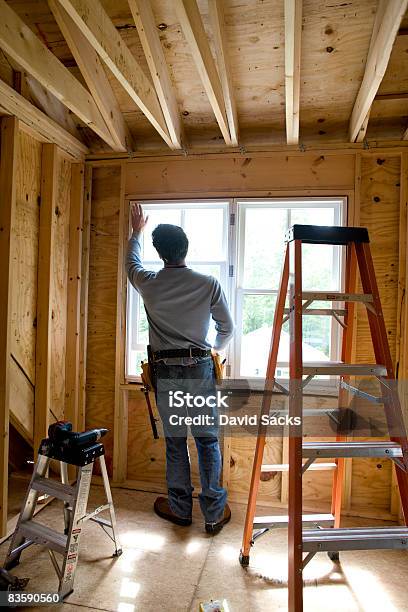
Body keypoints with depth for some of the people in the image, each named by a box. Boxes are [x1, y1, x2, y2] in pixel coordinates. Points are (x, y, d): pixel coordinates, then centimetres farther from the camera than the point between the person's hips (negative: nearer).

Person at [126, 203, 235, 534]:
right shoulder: (209, 284, -5)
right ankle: (215, 513, 18)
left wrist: (137, 231, 38)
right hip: (200, 369, -1)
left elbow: (132, 263, 23)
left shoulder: (149, 283, -2)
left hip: (166, 371, 1)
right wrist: (216, 348, 27)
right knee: (208, 440, 9)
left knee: (175, 441, 13)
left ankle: (180, 507, 28)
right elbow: (228, 328, 5)